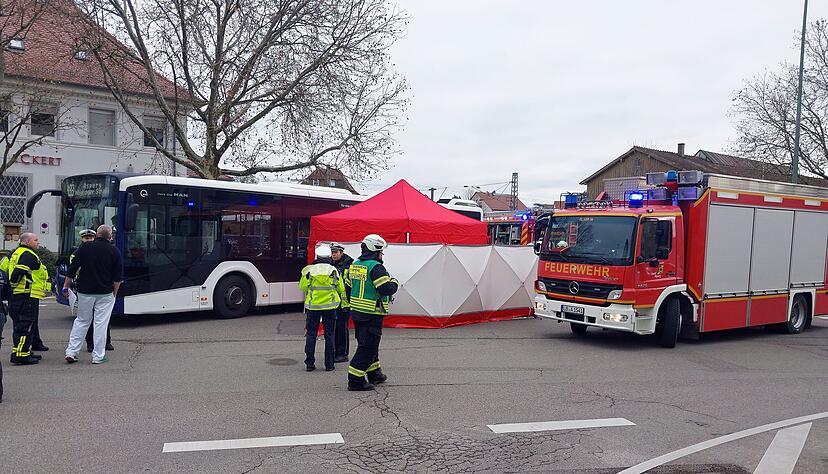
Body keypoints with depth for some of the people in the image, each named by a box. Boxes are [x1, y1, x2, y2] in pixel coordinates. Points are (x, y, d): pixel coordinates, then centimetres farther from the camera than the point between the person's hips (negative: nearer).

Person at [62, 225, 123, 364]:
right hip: (105, 293, -2)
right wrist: (114, 293, 10)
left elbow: (72, 269, 1)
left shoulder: (84, 248, 1)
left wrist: (66, 286, 10)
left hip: (85, 291, 2)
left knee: (81, 321, 15)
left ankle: (71, 352, 12)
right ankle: (98, 356, 5)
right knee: (101, 323, 3)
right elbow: (118, 277, 0)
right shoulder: (114, 251, -1)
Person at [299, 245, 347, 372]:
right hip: (330, 306, 0)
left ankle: (310, 364, 9)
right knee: (329, 335, 7)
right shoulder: (334, 271, -3)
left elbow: (302, 287, 3)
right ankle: (329, 364, 8)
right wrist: (343, 299, 23)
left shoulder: (309, 270, -5)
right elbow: (341, 289, 3)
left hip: (313, 306, 0)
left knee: (311, 335, 8)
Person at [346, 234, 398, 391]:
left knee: (368, 343, 20)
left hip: (356, 311, 9)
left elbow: (350, 287, 17)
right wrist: (394, 283, -2)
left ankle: (374, 374, 33)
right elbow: (386, 289, -22)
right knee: (368, 346, -3)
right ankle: (355, 380, -3)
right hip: (372, 314, -9)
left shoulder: (354, 265, 10)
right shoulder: (376, 267, -17)